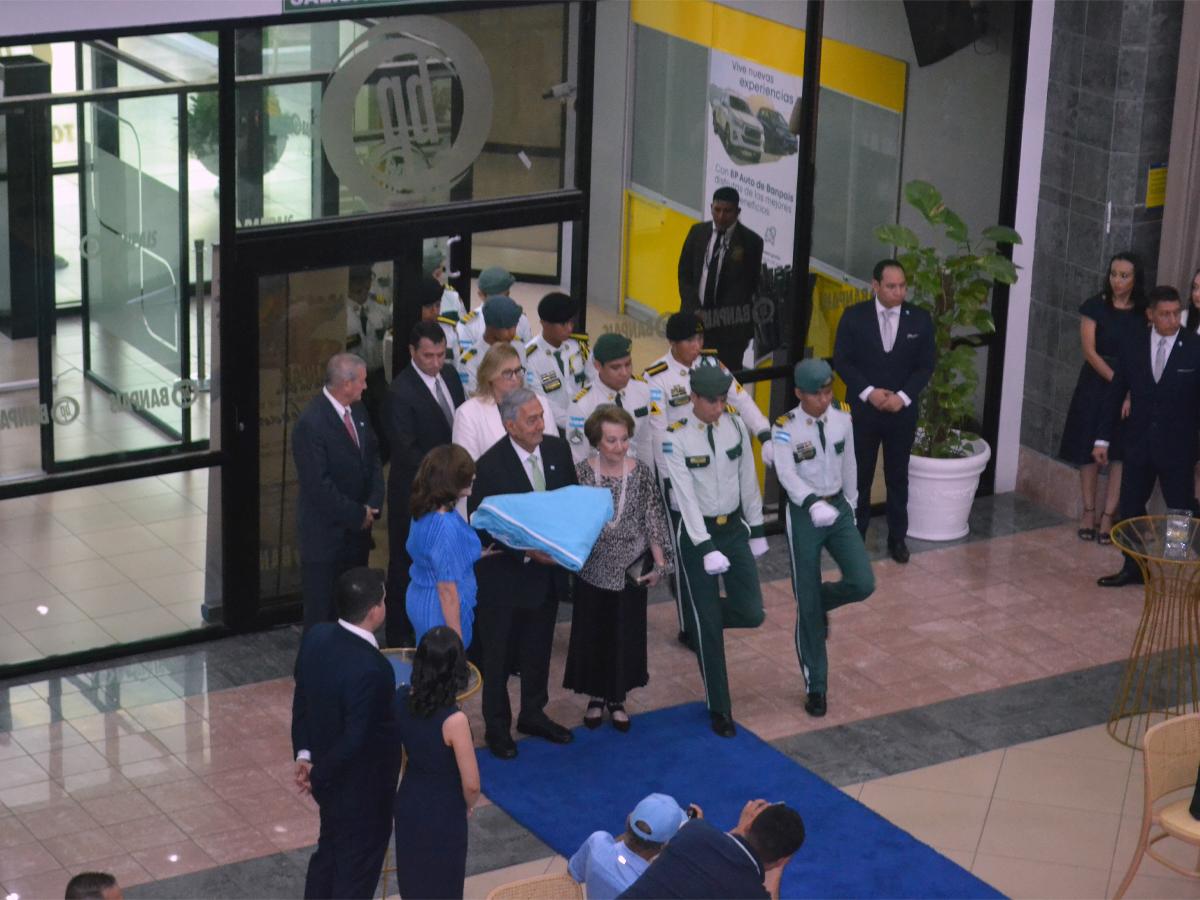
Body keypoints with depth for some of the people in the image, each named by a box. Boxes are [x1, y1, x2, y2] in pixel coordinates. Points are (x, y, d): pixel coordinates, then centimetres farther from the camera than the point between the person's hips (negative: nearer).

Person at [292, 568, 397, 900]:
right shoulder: (370, 669, -35)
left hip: (327, 777, 8)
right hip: (361, 788, -8)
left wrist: (304, 753, 4)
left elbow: (301, 698, 3)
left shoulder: (316, 636, -9)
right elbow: (357, 740, -27)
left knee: (329, 850, 28)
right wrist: (319, 776, -13)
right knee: (356, 870, 13)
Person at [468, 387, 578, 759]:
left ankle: (533, 714, 39)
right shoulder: (491, 466, -22)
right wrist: (526, 552, -26)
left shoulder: (557, 450, -3)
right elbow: (482, 528, -18)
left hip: (547, 572, 6)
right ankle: (496, 727, 25)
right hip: (504, 575, -6)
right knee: (499, 655, 10)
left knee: (538, 651, 21)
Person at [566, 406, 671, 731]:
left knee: (626, 634, 10)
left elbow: (653, 520, -2)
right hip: (593, 568, -1)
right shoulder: (581, 472, -9)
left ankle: (617, 698, 27)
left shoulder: (641, 473, -6)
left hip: (630, 569, 1)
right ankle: (596, 696, 29)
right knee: (592, 633, 10)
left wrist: (660, 563, -4)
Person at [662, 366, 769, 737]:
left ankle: (701, 620, 31)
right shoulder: (676, 439, -17)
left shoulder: (735, 425, -4)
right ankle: (719, 708, 14)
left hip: (735, 527, 4)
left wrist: (756, 529, 9)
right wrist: (706, 548, -25)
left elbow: (748, 480, 5)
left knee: (751, 613, -2)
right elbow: (686, 497, -20)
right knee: (707, 623, 2)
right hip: (697, 532, -4)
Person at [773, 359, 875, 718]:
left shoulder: (842, 418, -2)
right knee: (807, 607, 2)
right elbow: (786, 474, -32)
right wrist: (813, 503, -48)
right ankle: (815, 687, 16)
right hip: (803, 515, -4)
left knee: (863, 584, -12)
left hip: (838, 509, 4)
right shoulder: (785, 428, -17)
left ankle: (823, 599, 24)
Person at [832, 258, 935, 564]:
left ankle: (897, 538, 20)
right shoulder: (854, 316, -6)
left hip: (902, 411, 1)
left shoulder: (920, 319, -3)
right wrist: (868, 392, -16)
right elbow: (842, 360, -5)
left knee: (898, 477, 10)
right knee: (859, 476, 7)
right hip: (862, 409, -1)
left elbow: (925, 365, 0)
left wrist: (903, 396, -13)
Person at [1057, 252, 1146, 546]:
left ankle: (1108, 517, 2)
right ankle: (1089, 513, 15)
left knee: (1120, 455, -2)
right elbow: (1090, 351, -9)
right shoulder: (1095, 307, -3)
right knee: (1089, 451, 4)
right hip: (1095, 386, 0)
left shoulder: (1144, 313, 0)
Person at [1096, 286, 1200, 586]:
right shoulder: (1132, 344, 0)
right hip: (1138, 443, 4)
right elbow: (1115, 393, 6)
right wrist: (1103, 438, 5)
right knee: (1130, 507, 12)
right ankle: (1133, 568, 28)